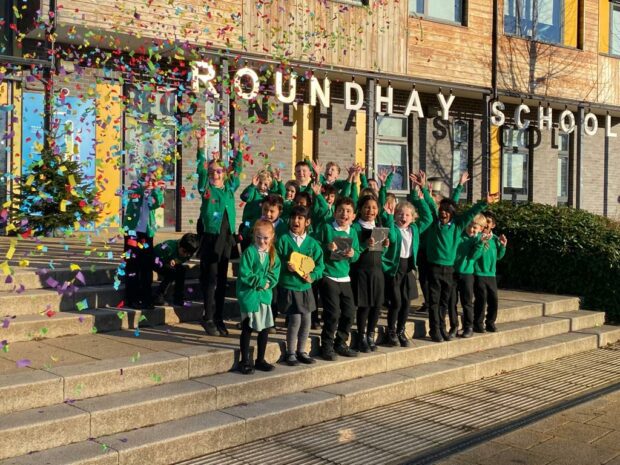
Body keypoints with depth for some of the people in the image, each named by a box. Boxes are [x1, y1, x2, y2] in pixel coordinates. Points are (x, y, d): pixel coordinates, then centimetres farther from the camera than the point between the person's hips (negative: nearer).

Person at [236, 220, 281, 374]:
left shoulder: (272, 253, 5)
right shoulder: (249, 252, -12)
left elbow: (275, 273, 5)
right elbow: (245, 275, -16)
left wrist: (267, 283, -13)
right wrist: (261, 282, -14)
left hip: (264, 294, 6)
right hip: (249, 294, -6)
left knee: (265, 328, 11)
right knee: (247, 328, 2)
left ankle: (260, 360, 25)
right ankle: (245, 361, 11)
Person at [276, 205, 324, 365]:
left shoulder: (312, 243, 5)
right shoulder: (283, 240, -3)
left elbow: (319, 263, 5)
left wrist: (312, 276, -12)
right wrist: (286, 267, -20)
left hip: (306, 287, 4)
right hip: (288, 286, -4)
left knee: (306, 319, 7)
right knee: (295, 318, -9)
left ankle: (301, 351, 24)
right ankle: (290, 352, 7)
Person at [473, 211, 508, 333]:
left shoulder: (495, 238, 10)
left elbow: (498, 256, 18)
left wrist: (503, 246, 3)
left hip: (491, 274, 6)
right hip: (478, 274, -5)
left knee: (493, 299, 6)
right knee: (481, 299, -8)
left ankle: (490, 323, 19)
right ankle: (478, 324, 4)